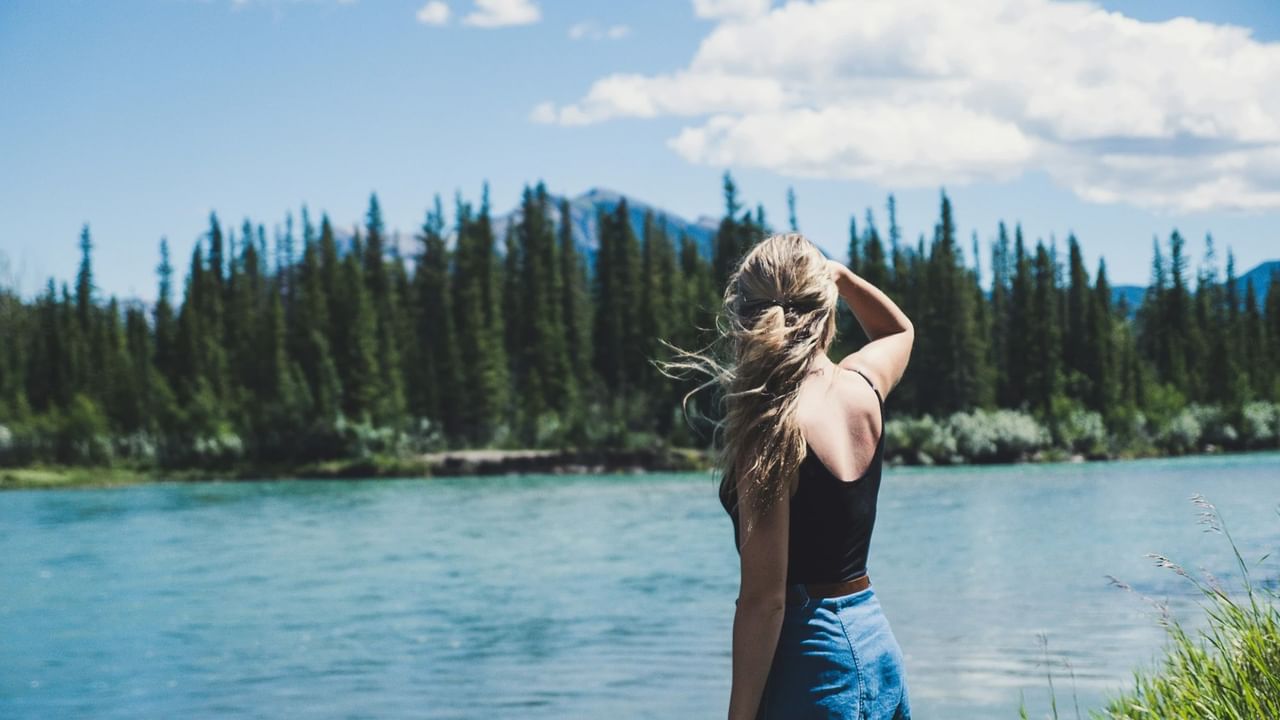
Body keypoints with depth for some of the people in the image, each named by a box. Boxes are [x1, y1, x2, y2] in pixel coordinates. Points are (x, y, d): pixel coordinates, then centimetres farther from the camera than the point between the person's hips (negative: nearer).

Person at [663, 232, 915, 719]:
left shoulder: (772, 429, -19)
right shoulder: (863, 386, 0)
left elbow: (764, 599, -19)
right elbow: (899, 330, 29)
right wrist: (841, 275, 16)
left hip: (812, 655, -7)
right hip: (877, 646, 8)